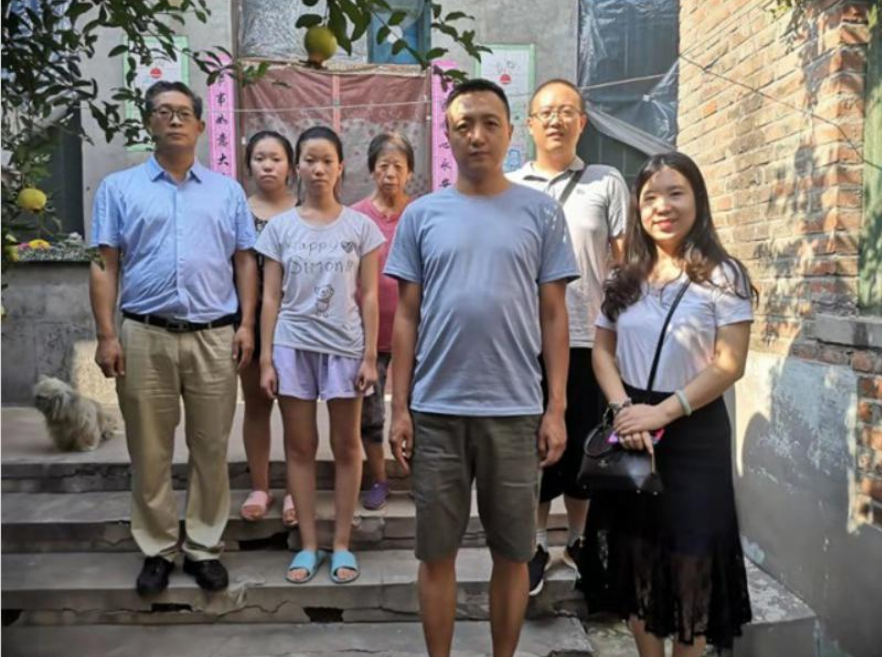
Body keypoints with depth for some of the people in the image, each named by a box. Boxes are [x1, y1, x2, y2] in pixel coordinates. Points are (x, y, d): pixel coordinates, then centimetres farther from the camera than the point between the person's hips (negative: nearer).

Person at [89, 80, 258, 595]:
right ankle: (157, 550, 22)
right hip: (145, 336, 0)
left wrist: (247, 325, -1)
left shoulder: (227, 190, 12)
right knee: (150, 453, 7)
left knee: (212, 450, 7)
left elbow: (245, 262, 10)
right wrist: (106, 334, -5)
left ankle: (204, 547, 20)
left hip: (215, 337, 1)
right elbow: (105, 266, 3)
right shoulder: (119, 188, 8)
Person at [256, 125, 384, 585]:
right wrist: (266, 358, -1)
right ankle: (308, 545, 19)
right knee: (300, 446, 7)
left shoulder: (360, 226, 1)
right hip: (293, 346, 1)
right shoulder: (280, 227, 4)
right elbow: (271, 298, 4)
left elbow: (369, 297, 1)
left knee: (346, 446, 6)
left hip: (344, 346, -1)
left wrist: (369, 356, -4)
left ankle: (341, 544, 20)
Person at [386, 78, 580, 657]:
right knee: (437, 551, 12)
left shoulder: (542, 213, 3)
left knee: (513, 552, 12)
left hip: (515, 411, 0)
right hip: (435, 410, 1)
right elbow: (406, 317, 5)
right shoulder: (422, 215, 5)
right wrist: (400, 408, 1)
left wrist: (557, 409, -3)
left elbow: (554, 316, 2)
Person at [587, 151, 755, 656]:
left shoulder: (723, 277, -6)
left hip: (694, 432, -4)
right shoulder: (625, 278, 7)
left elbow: (729, 365, -12)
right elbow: (602, 352, 5)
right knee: (635, 554, 13)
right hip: (631, 430, 4)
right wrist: (624, 409, -11)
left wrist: (662, 413, -19)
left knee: (689, 557, 7)